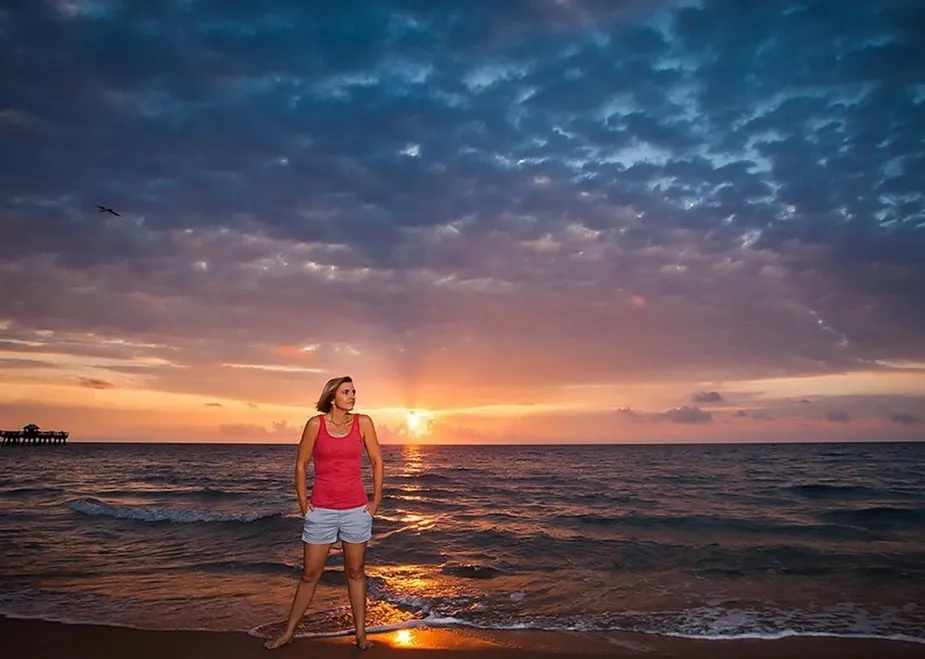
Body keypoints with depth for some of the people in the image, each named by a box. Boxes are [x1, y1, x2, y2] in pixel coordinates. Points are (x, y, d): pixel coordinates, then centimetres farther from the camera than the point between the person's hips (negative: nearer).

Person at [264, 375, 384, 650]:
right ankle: (288, 633, 23)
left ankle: (360, 633, 21)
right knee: (310, 574, 8)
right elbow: (300, 465, 1)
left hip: (356, 509, 1)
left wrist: (376, 500, 2)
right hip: (321, 511, -1)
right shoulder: (316, 424, -7)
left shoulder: (363, 422, -3)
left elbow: (377, 462, 4)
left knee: (356, 572, 11)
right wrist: (303, 502, -2)